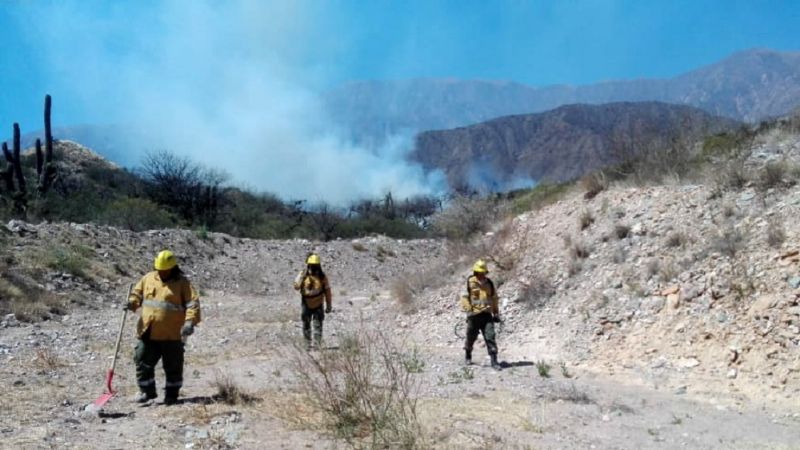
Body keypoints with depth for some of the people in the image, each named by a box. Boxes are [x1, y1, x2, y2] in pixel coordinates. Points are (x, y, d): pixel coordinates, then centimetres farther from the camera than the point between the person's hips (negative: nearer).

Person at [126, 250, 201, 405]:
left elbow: (193, 303, -10)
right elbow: (137, 293, 17)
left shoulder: (182, 282, -4)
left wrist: (190, 322, -24)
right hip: (148, 333, 4)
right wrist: (132, 303, -6)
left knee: (173, 366, 7)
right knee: (143, 362, 8)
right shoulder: (148, 278, 8)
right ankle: (147, 391, 25)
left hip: (172, 334, -3)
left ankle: (172, 393, 23)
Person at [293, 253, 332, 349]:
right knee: (306, 325, 10)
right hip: (306, 305, 1)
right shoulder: (302, 274, -5)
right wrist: (302, 276, -27)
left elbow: (327, 291, 1)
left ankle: (318, 343, -6)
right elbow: (296, 287, -16)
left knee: (318, 325, -7)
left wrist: (328, 305, 1)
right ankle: (307, 343, 23)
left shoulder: (322, 277, -5)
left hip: (318, 306, -1)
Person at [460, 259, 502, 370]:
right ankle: (468, 356, 37)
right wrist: (469, 311, -12)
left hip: (487, 315, 2)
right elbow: (464, 298, -4)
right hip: (474, 315, -2)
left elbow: (494, 298, 18)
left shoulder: (489, 283, 9)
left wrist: (496, 313, 16)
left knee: (490, 337, -9)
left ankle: (494, 361, -7)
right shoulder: (469, 282, -4)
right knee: (471, 338, 12)